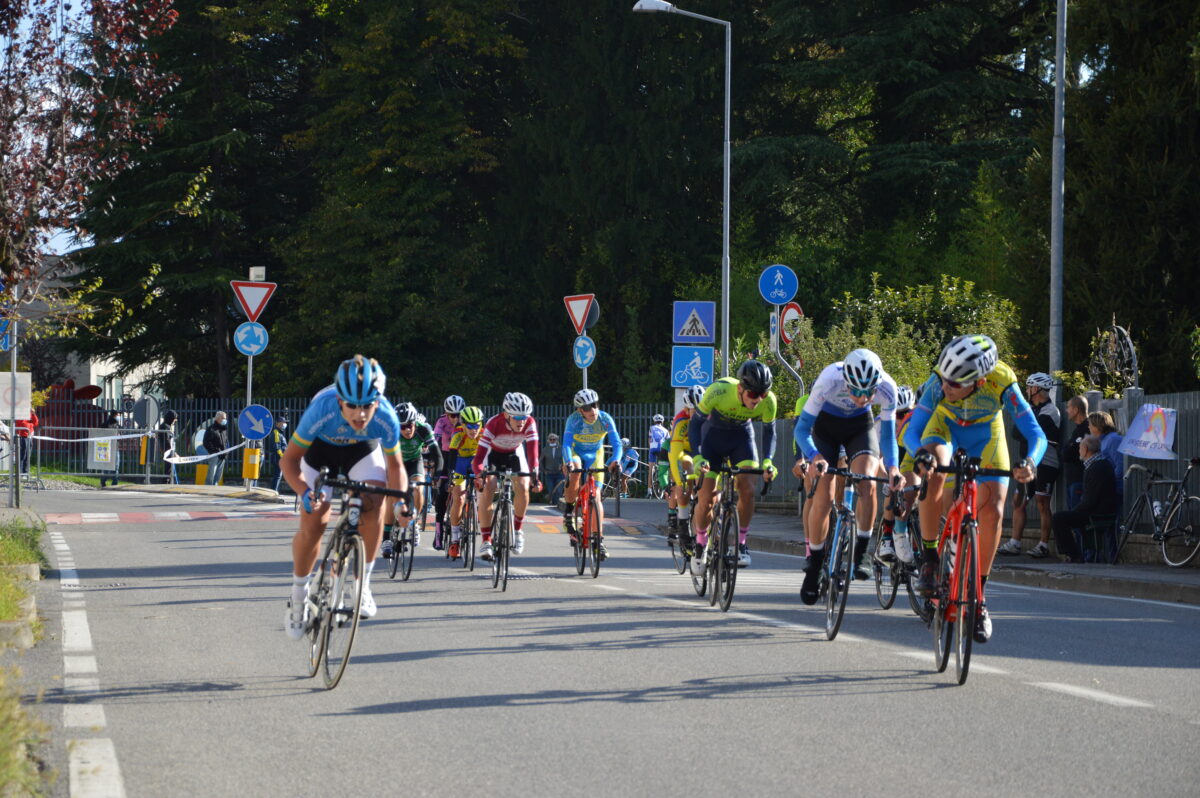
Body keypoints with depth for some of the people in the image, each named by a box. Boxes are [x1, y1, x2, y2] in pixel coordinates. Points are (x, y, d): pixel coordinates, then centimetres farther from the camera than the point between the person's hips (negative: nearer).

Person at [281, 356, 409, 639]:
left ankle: (363, 584, -11)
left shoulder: (386, 418, -34)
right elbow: (289, 459, -27)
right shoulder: (322, 410, -39)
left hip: (363, 450, 1)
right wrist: (304, 493, -44)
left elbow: (395, 465, -16)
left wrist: (401, 500, -33)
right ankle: (298, 595, 11)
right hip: (322, 449, -1)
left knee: (374, 504, -26)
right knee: (313, 522, -12)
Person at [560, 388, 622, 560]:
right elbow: (566, 444, -37)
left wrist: (615, 460, -49)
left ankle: (599, 540, -4)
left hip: (594, 457, 1)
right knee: (575, 474, -35)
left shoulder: (605, 419, -25)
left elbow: (617, 443, -29)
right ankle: (568, 512, -13)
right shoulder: (574, 420, -28)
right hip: (575, 453, -1)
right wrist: (568, 462, -56)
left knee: (596, 496, -9)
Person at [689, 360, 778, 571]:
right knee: (706, 499, -8)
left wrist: (767, 461, -26)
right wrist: (697, 458, -36)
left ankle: (741, 542, -3)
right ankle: (700, 544, 16)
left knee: (748, 489, -20)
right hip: (713, 434, -2)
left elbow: (769, 431, -10)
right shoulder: (718, 391, -35)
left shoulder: (768, 401, -27)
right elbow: (695, 423, -24)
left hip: (741, 436, 2)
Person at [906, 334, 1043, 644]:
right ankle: (929, 560, -16)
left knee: (993, 511, -15)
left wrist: (1030, 462, -56)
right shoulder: (939, 381, -37)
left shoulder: (1002, 383, -37)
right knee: (934, 473, -34)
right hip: (946, 426, -1)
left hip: (985, 435, 1)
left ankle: (979, 596, 1)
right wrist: (921, 454, -57)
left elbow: (1036, 435, -35)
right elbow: (912, 432, -35)